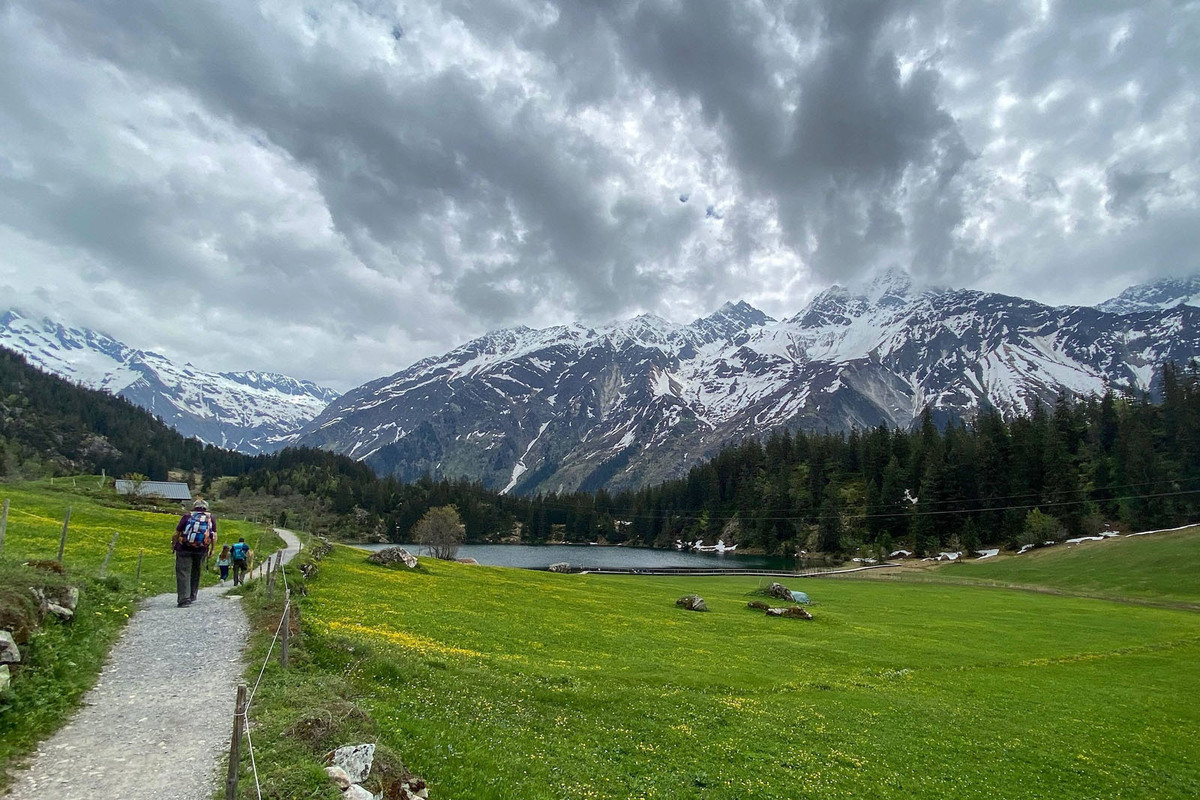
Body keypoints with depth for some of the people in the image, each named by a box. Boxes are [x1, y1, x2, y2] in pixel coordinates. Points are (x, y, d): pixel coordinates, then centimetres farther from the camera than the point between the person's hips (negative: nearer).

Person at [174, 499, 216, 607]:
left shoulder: (187, 516, 7)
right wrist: (212, 549, 16)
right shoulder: (211, 518, 11)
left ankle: (184, 598, -13)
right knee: (196, 573, 16)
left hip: (184, 548, -2)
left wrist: (173, 543, 23)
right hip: (202, 550, 2)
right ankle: (192, 597, 22)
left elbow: (177, 533, 6)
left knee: (183, 572, -3)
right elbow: (214, 536, 7)